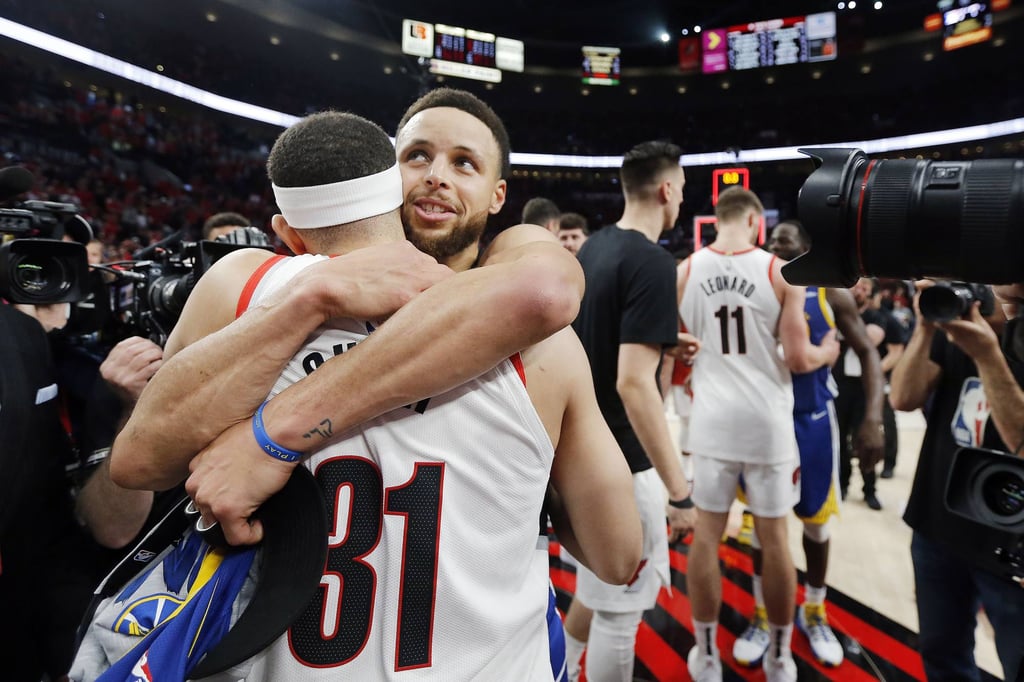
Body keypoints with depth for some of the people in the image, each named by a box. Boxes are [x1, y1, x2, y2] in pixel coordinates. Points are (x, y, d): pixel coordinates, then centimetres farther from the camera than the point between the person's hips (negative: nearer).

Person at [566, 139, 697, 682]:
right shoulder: (652, 263, -20)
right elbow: (633, 383, -27)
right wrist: (680, 490, -23)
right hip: (620, 460, -9)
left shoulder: (592, 249, 7)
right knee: (620, 605, 10)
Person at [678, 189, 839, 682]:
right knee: (773, 538, 14)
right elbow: (798, 359, -8)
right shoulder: (781, 272, -6)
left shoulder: (685, 271, -2)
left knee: (707, 534, 12)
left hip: (712, 419, 1)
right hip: (766, 420, -1)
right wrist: (827, 352, 14)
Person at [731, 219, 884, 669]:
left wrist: (873, 418, -12)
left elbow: (867, 352, -1)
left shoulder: (830, 294, -3)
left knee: (816, 519, 13)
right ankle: (762, 614, 27)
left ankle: (814, 612, 35)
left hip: (812, 419, 0)